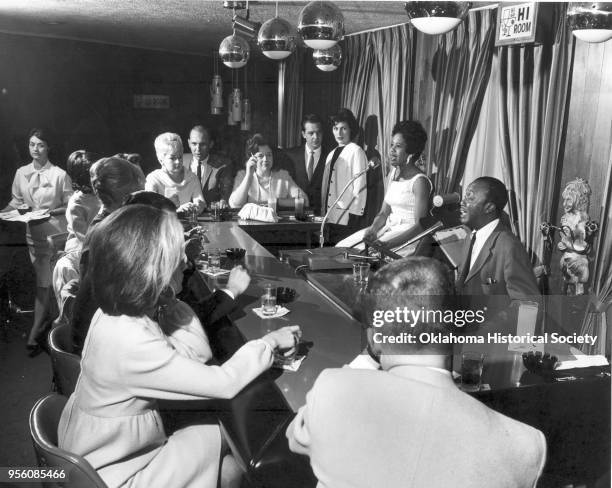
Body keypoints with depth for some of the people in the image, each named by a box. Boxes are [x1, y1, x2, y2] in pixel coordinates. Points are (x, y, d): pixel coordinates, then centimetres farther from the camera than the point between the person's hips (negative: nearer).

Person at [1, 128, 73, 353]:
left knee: (44, 283, -3)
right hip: (34, 234, 4)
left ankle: (34, 334, 0)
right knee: (43, 282, 11)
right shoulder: (21, 173, 5)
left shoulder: (59, 174, -8)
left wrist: (50, 212, -18)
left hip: (56, 233, -4)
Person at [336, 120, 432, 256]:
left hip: (408, 235, -8)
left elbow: (420, 225, -18)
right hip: (388, 228, 8)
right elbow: (383, 213, 12)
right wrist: (373, 229, -10)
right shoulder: (393, 174, 11)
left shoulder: (419, 181, -13)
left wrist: (387, 244, -27)